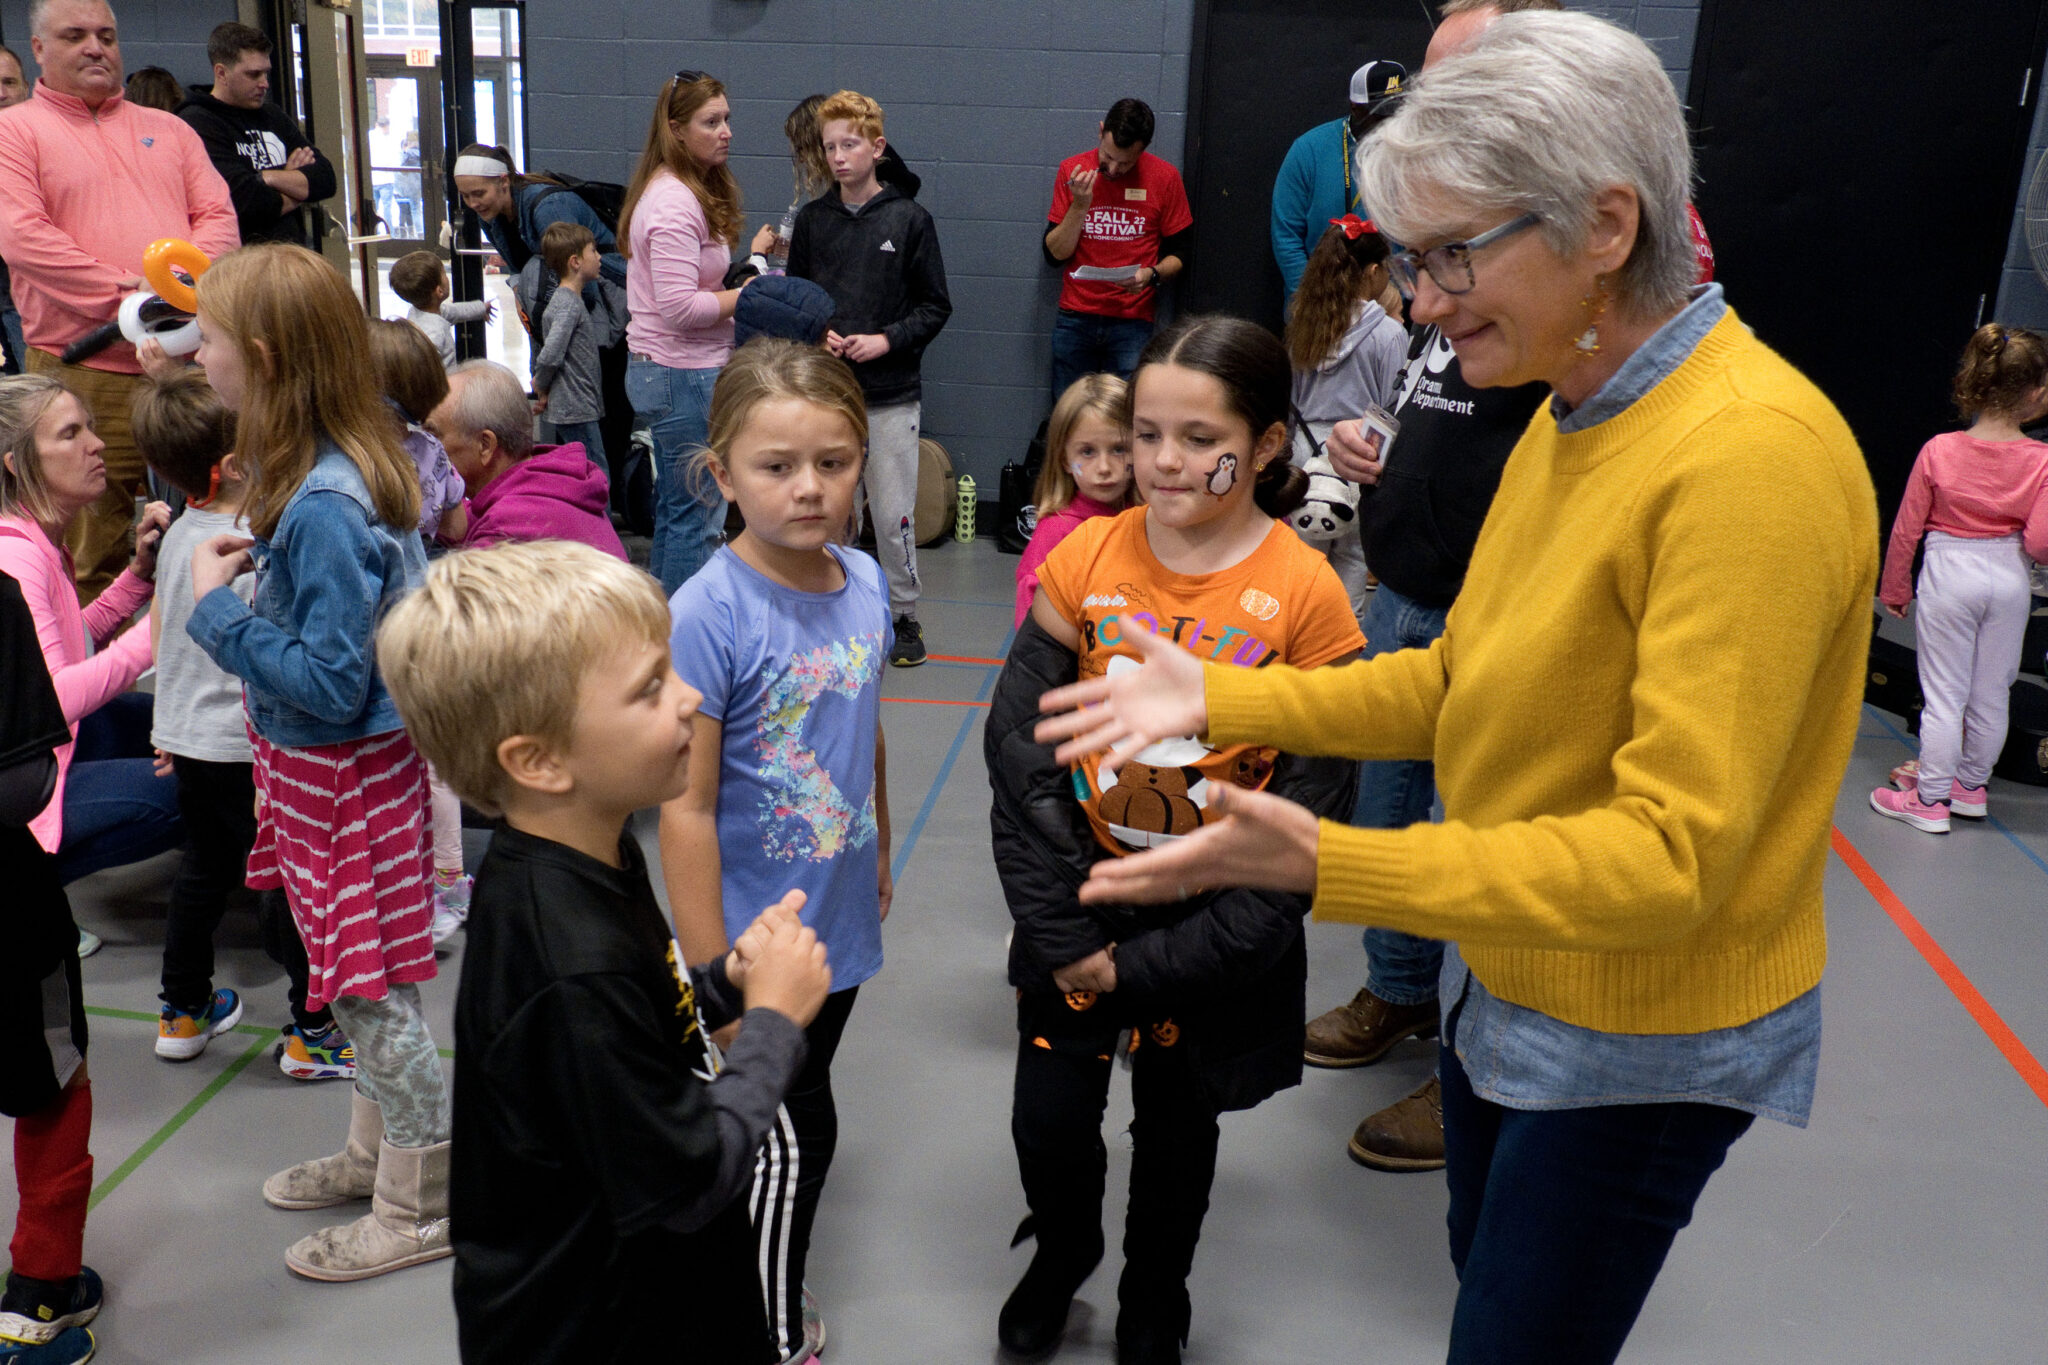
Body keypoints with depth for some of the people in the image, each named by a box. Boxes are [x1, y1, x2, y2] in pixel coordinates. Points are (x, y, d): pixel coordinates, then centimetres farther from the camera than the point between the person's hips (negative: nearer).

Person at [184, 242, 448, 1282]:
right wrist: (248, 567, 7)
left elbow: (329, 684, -28)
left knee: (369, 989, 5)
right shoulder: (356, 465, 1)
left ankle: (421, 1206, 23)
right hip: (333, 766, 10)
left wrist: (218, 609, -19)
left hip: (344, 773, -10)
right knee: (359, 979, 22)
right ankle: (374, 1153, 41)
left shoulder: (324, 508, -28)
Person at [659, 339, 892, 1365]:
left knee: (789, 1118, 22)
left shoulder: (864, 582, -4)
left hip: (836, 923, 6)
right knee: (794, 1139, 7)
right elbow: (686, 811, -21)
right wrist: (715, 978, -19)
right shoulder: (707, 613, -23)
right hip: (756, 937, -6)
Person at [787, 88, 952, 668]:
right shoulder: (812, 219, 7)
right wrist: (816, 333, -5)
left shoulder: (909, 219, -1)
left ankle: (903, 614, 17)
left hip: (891, 393, -2)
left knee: (893, 514, 1)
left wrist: (886, 340, -12)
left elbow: (936, 306, 1)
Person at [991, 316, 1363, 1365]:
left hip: (1214, 921, -1)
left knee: (1176, 1131, 16)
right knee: (1048, 1121, 8)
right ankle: (1061, 1253, 43)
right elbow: (1019, 746, -6)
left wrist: (1151, 964, -15)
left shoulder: (1305, 593, -15)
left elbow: (1310, 810, -13)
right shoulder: (1084, 559, -8)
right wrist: (1061, 933, -12)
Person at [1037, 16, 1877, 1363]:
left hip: (1642, 1036, -8)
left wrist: (1327, 865, -36)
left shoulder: (1753, 457, -28)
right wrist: (1218, 699, -3)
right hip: (1509, 973, 8)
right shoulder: (1569, 419, 1)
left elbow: (1669, 852, -29)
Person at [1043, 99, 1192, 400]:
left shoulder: (1164, 177, -2)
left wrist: (1151, 274, -15)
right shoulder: (1072, 170, 2)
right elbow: (1055, 254, 1)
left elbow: (1180, 254, 5)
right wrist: (1079, 206, -12)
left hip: (1133, 321, -1)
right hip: (1075, 318, 2)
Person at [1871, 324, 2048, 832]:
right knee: (1991, 693, 16)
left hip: (1949, 575, -2)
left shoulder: (1939, 450, -11)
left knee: (1943, 694, 6)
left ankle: (1930, 800, 13)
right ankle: (1971, 786, 32)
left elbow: (1906, 529, -5)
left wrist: (1894, 588, 7)